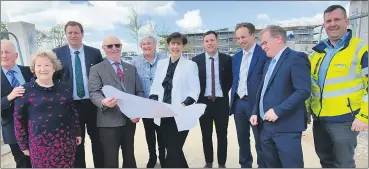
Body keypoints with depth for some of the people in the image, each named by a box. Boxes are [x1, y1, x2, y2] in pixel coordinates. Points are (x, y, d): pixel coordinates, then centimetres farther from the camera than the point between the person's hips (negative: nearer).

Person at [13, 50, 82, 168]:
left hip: (66, 141, 3)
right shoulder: (26, 90, -4)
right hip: (41, 144, -3)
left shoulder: (64, 87, 5)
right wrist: (23, 145, 2)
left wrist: (77, 132, 13)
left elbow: (73, 112, 12)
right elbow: (18, 119, 0)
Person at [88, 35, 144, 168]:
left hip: (130, 120, 4)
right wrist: (103, 102, -33)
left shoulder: (132, 68, 14)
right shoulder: (96, 69, 1)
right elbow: (94, 93, -10)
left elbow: (139, 92, 10)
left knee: (130, 157, 18)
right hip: (109, 122, -4)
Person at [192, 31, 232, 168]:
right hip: (204, 102, 0)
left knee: (222, 134, 9)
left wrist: (223, 92, 0)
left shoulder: (227, 59, -1)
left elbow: (231, 79, 9)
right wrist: (199, 95, -3)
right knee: (206, 135, 12)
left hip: (221, 102, 0)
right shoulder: (196, 60, -2)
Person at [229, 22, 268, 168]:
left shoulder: (264, 54, -8)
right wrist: (232, 99, 11)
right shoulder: (236, 57, 12)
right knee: (242, 139, 17)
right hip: (238, 103, 7)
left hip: (255, 103, -6)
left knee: (260, 141, 5)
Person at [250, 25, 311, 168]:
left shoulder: (296, 58, -9)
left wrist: (278, 110, -21)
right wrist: (255, 112, 9)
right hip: (266, 125, 8)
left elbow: (304, 91, -19)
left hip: (286, 126, -8)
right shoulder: (269, 63, 18)